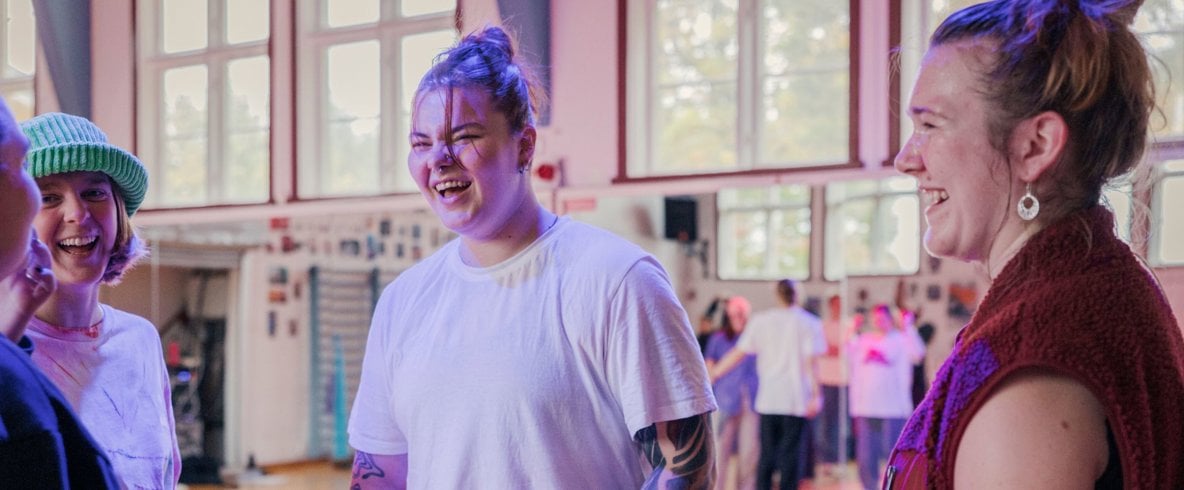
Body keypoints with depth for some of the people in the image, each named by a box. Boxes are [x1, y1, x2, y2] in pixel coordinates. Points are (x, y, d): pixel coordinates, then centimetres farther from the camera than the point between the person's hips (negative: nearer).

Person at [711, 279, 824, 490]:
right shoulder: (810, 322, -1)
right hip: (797, 401, -2)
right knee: (791, 453, 0)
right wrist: (816, 395, -7)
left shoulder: (761, 320, 5)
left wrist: (712, 374, 12)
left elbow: (738, 354, 3)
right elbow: (811, 362, -8)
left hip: (768, 399, 2)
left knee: (767, 452, 9)